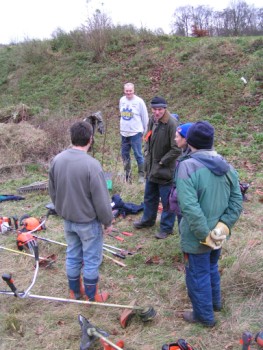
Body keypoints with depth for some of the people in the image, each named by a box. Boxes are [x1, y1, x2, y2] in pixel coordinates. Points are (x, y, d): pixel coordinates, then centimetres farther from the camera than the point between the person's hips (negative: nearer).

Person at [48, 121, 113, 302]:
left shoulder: (57, 160, -6)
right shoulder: (91, 164, -26)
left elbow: (53, 191, 6)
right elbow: (101, 199, -20)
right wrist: (108, 221, -5)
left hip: (68, 219, 6)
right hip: (88, 221, -6)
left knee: (72, 256, 21)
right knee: (91, 260, 11)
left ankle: (75, 290, 38)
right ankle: (92, 296, 27)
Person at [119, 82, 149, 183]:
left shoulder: (139, 101, -10)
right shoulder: (122, 100, 5)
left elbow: (145, 117, -3)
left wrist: (144, 131, 3)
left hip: (135, 133, -5)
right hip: (124, 133, 5)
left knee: (138, 155, -2)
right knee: (124, 154, 12)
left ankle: (141, 175, 10)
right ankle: (127, 173, 26)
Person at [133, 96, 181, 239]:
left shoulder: (172, 124, -23)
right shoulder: (152, 120, 2)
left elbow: (176, 149, -22)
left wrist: (162, 162, -15)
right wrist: (146, 151, 5)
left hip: (165, 170, -8)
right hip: (151, 167, 8)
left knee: (167, 201, 8)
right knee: (149, 197, 25)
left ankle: (166, 228, 25)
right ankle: (148, 219, 46)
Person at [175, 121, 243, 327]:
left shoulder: (187, 166, -23)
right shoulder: (226, 166, -2)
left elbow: (190, 207, -29)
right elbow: (236, 202, -2)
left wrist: (205, 234, -21)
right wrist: (223, 226, -7)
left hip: (197, 237, -7)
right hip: (218, 235, 7)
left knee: (198, 275, 13)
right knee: (212, 268, 29)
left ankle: (205, 315, 31)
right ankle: (215, 302, 50)